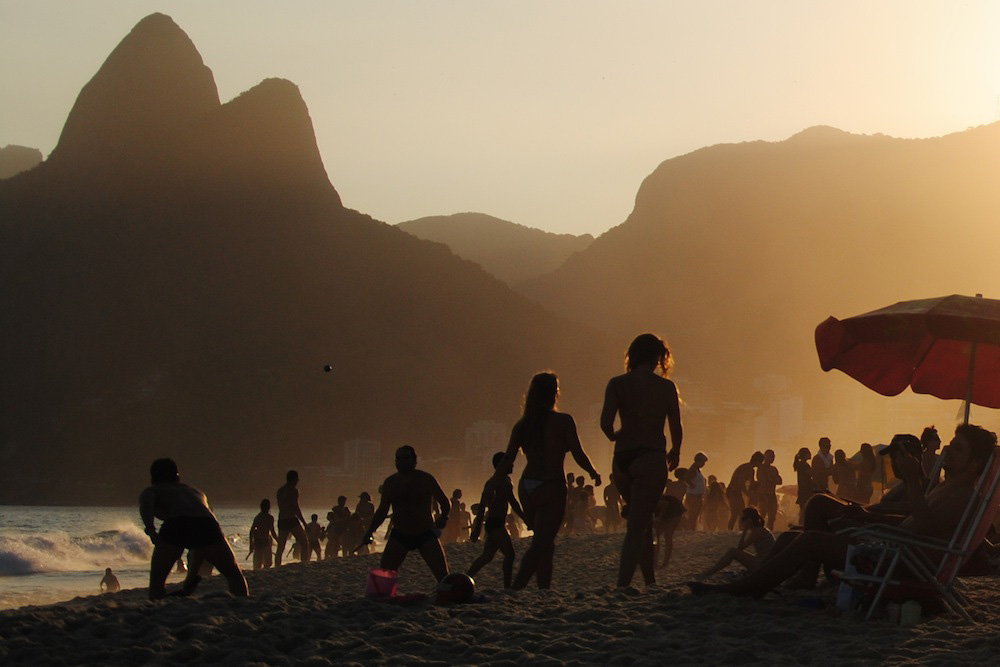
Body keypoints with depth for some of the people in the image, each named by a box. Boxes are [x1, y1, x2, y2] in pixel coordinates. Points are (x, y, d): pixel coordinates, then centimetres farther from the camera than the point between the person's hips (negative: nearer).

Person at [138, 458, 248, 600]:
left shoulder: (150, 491, 30)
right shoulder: (195, 492, 42)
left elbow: (146, 504, 2)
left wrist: (150, 529, -15)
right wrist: (192, 576, 50)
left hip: (175, 524, -2)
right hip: (206, 523, 3)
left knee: (157, 579, 18)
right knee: (234, 575, 20)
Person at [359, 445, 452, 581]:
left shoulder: (425, 479, -6)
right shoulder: (390, 482, 3)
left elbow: (445, 502, 2)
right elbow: (382, 510, 12)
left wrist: (443, 518, -15)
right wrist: (369, 532, 4)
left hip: (425, 534, -2)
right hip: (399, 536, 2)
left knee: (443, 575, -9)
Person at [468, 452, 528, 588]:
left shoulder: (507, 481, 16)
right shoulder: (492, 483, -14)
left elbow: (513, 502, 27)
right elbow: (482, 506, -19)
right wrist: (477, 529, -24)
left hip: (499, 524, 10)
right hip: (494, 523, -10)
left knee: (487, 556, 10)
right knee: (509, 553, -13)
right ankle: (507, 586, -13)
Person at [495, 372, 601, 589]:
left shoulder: (522, 425, 5)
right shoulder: (563, 421, -7)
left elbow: (507, 459, 0)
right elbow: (579, 455, -7)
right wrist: (594, 474, 9)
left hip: (527, 488, 6)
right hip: (551, 488, -5)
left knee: (544, 542, 18)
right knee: (541, 544, -8)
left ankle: (545, 589, 18)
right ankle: (515, 590, -22)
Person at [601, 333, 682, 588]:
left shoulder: (617, 384, 2)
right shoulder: (665, 387, 0)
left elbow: (606, 422, -9)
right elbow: (676, 429, 4)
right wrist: (674, 453, 24)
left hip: (622, 459, 3)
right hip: (652, 457, -3)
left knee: (641, 524, 21)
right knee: (638, 527, -4)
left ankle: (651, 582, 25)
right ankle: (622, 587, -18)